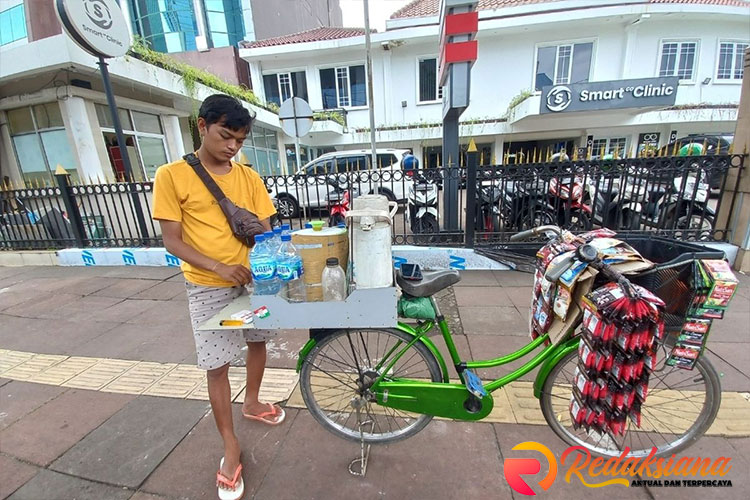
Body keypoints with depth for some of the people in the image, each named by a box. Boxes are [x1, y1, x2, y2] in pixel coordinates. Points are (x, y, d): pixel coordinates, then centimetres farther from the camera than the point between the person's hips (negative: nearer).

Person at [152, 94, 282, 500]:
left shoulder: (248, 177, 1)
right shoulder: (172, 175, -8)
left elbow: (265, 229, 1)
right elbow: (173, 241, -10)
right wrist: (219, 267, -24)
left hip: (253, 279, 4)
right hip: (208, 287, -4)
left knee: (257, 342, 19)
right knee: (217, 366, 5)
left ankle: (251, 404, 47)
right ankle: (230, 446, 26)